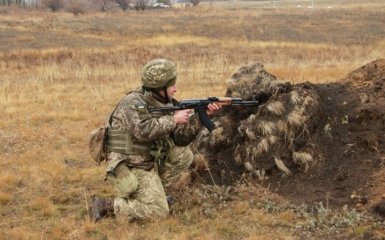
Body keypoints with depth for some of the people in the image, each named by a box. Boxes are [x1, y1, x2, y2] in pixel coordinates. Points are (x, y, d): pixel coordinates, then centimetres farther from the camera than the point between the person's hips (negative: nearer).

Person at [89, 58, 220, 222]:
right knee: (158, 211, -14)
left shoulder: (165, 104, 7)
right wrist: (174, 119, -24)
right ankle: (107, 206, -5)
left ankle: (156, 193, 9)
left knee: (184, 155, 3)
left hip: (150, 162, 8)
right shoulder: (133, 103, -16)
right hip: (130, 170, -8)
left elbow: (181, 138, 5)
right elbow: (143, 131, -34)